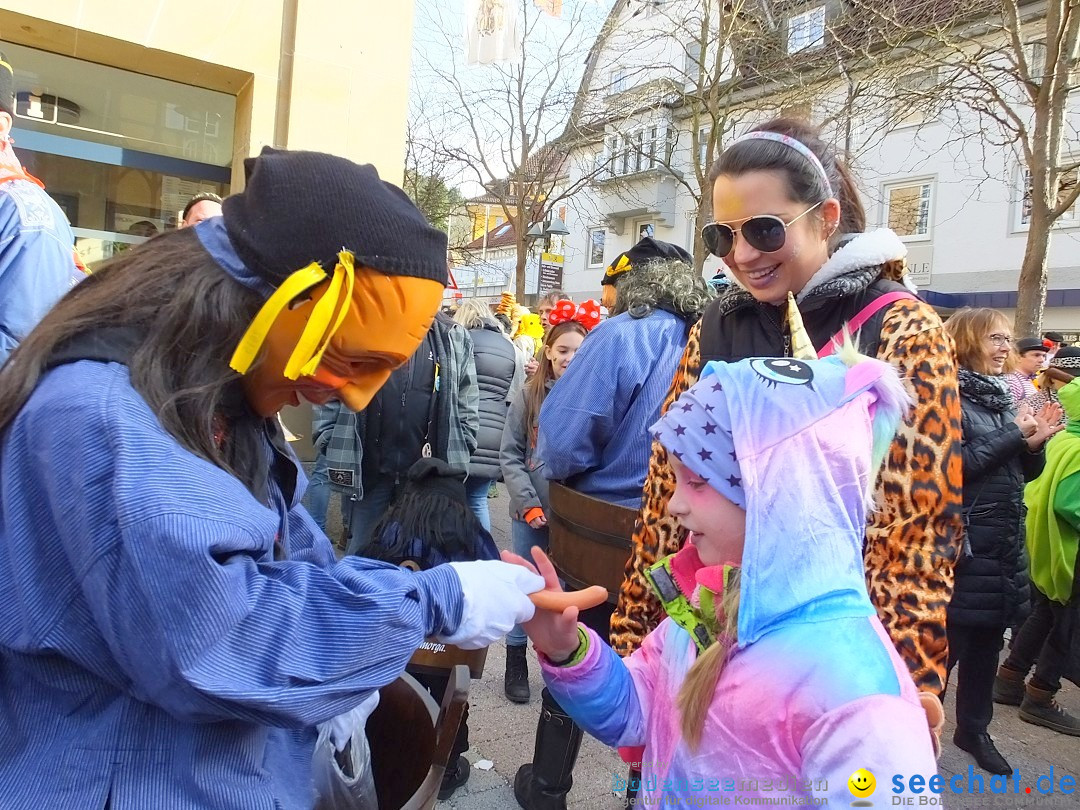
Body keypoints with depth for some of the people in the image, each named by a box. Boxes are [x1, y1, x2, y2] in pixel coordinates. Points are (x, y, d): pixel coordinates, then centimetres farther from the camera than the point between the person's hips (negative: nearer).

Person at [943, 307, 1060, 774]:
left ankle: (974, 728, 33)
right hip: (962, 543, -8)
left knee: (987, 641, 17)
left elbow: (1024, 472, 17)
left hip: (1005, 542, 8)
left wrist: (1035, 443, -3)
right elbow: (952, 466, -22)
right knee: (947, 642, 0)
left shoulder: (1001, 396, 13)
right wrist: (1014, 434, -16)